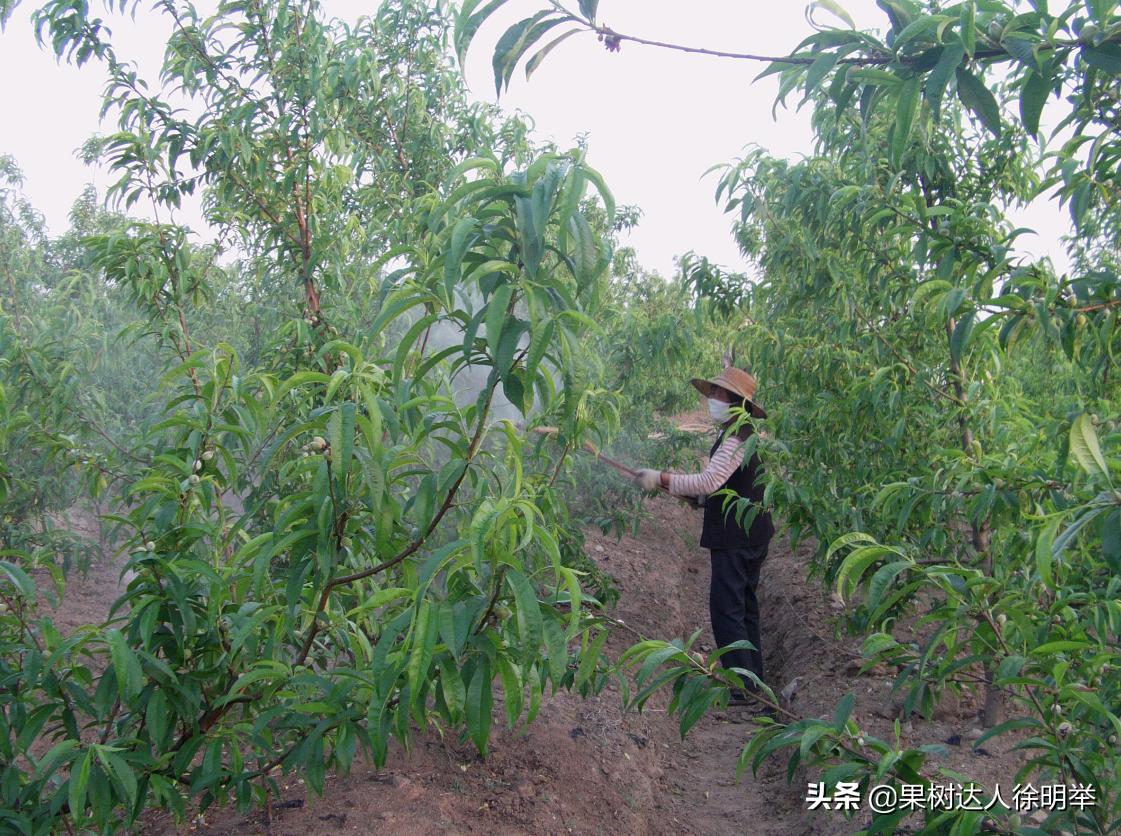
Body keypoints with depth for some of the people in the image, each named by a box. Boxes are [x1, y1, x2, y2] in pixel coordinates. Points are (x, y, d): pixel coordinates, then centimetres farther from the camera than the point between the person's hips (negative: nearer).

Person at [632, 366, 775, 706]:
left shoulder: (736, 439, -20)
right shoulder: (746, 436, 14)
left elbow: (709, 481, -32)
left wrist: (661, 479, -25)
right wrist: (699, 497, 12)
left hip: (734, 539, -11)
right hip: (752, 535, 11)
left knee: (726, 610, -6)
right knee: (744, 605, 19)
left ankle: (743, 688, -2)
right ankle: (753, 677, 30)